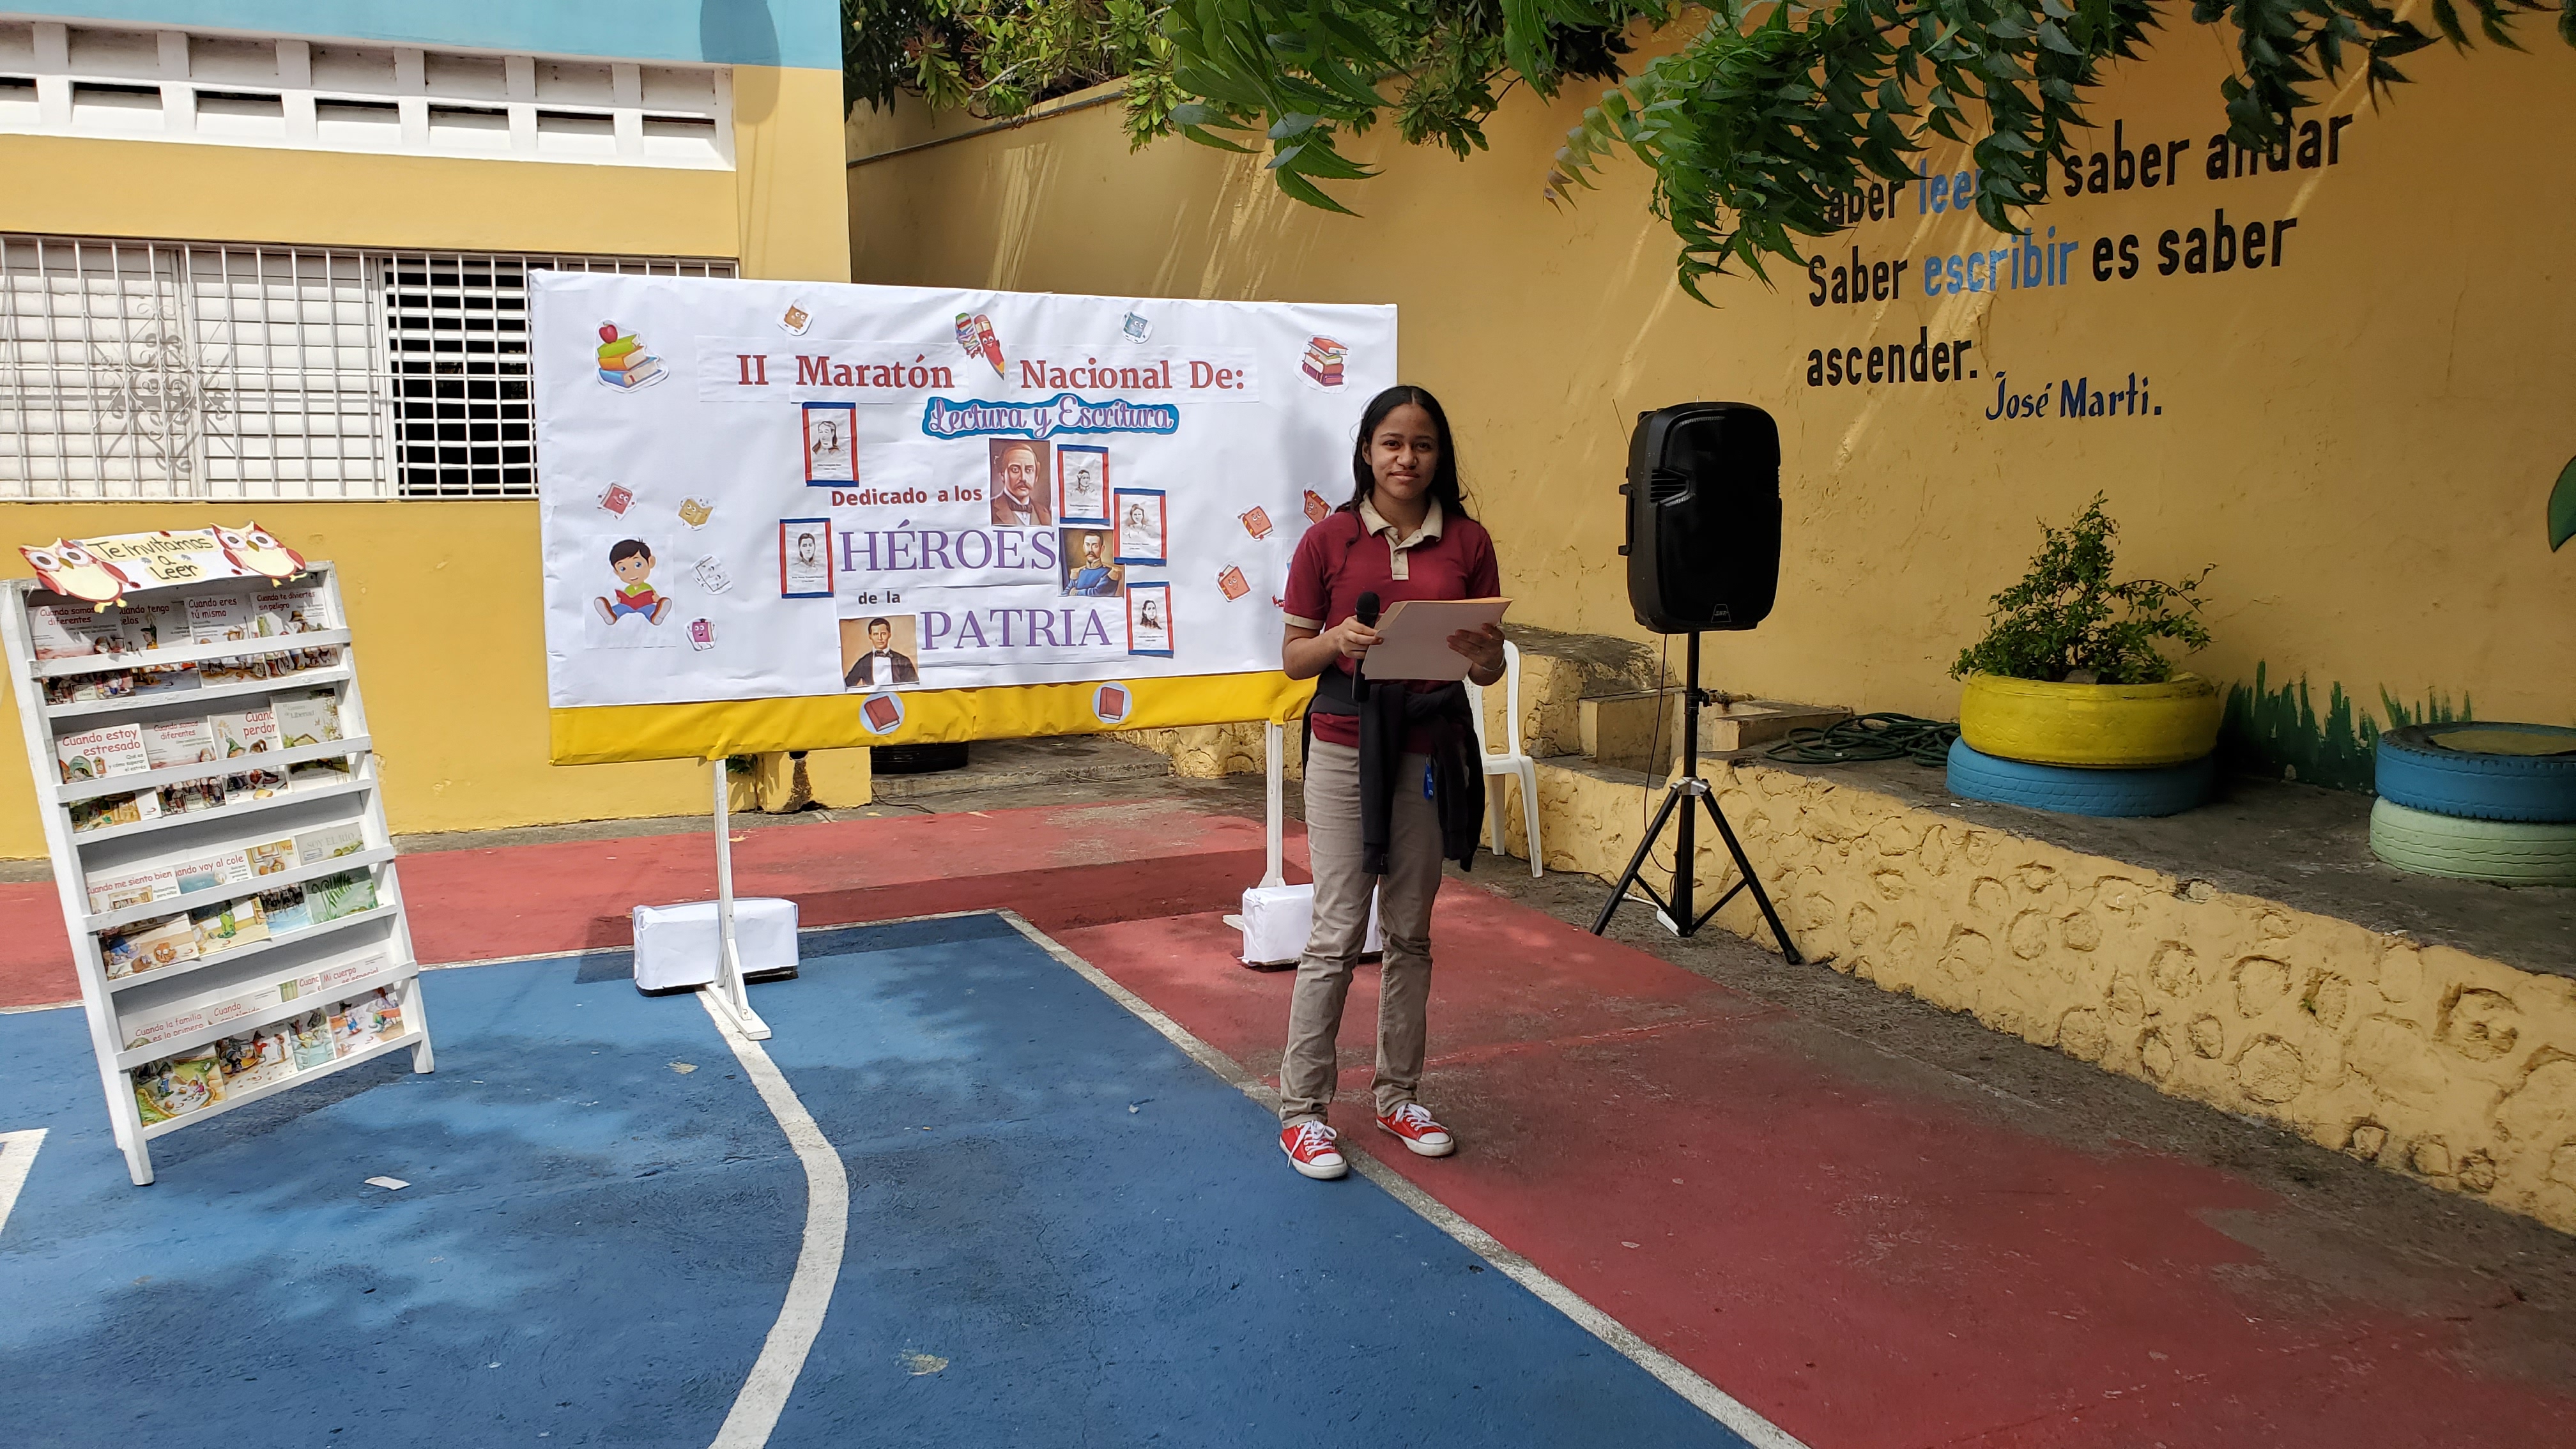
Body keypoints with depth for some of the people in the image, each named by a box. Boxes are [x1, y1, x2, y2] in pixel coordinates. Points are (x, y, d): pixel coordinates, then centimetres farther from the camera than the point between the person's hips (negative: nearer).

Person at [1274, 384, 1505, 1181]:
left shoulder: (1467, 541, 3)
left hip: (1430, 751, 3)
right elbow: (1292, 656, 0)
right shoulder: (1329, 539, -3)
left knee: (1410, 934, 12)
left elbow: (1489, 666, 6)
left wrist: (1481, 654, -17)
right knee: (1337, 935, -2)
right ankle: (1302, 1110, 9)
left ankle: (1398, 1096, 25)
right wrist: (1337, 642, -20)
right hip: (1346, 750, -2)